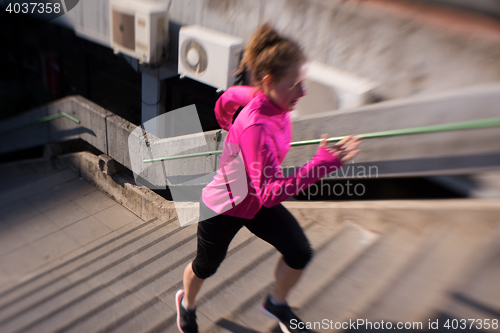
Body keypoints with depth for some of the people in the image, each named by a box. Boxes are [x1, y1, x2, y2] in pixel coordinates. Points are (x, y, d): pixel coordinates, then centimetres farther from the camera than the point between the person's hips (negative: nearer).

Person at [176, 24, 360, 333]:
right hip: (223, 208, -7)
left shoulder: (266, 98, -15)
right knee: (206, 266, 19)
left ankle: (277, 303, 28)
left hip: (257, 202, 7)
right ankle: (187, 304, 54)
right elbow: (270, 193, -41)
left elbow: (226, 99, 3)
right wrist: (322, 164, -48)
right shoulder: (258, 127, -40)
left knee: (300, 253, -2)